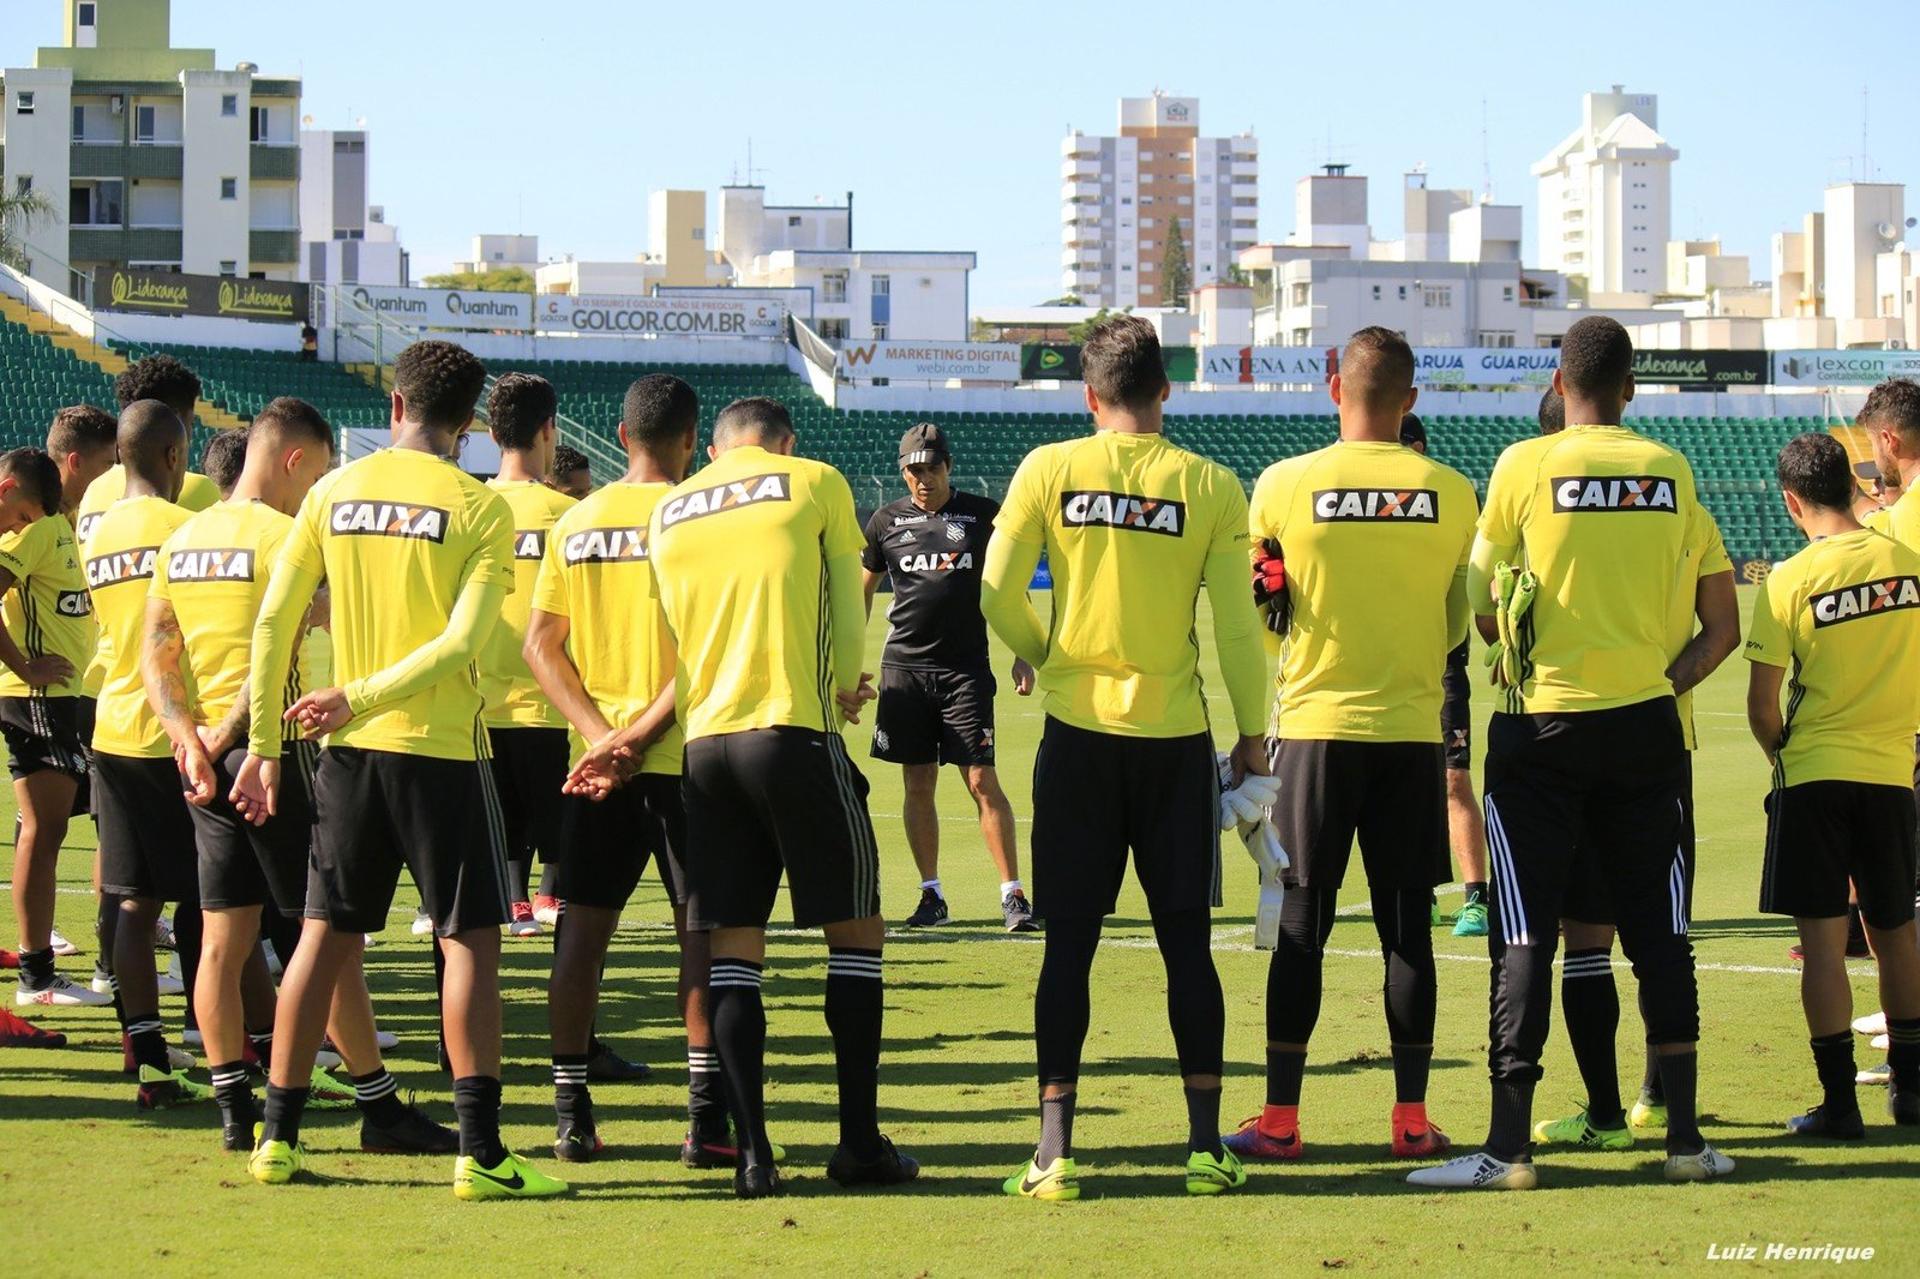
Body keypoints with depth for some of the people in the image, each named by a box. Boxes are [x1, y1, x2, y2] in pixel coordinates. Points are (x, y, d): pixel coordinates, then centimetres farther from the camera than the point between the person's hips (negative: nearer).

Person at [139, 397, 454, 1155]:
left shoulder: (181, 542, 11)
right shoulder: (286, 536, -12)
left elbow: (155, 658, 5)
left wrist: (190, 740, -6)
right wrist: (227, 734, -14)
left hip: (205, 759, 7)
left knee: (224, 936, 8)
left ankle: (235, 1110, 7)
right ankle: (379, 1109, 1)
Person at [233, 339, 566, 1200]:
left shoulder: (332, 494, 3)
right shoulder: (482, 510, -6)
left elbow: (273, 624, 2)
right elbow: (461, 643, -16)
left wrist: (263, 745, 7)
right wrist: (356, 700, -12)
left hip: (349, 749, 4)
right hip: (442, 748, -4)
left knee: (326, 935, 12)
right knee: (470, 939, 0)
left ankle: (277, 1136, 14)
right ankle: (480, 1152, -6)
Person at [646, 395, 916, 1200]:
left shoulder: (666, 512, 16)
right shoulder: (815, 483, 5)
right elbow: (849, 611, 8)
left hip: (704, 741, 4)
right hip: (794, 735, -4)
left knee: (733, 945, 6)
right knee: (855, 928, 6)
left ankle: (752, 1152, -2)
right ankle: (859, 1142, 4)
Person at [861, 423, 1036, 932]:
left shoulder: (983, 515, 3)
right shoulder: (887, 521, 8)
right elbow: (862, 590, 17)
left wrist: (1022, 655, 3)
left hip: (966, 667, -2)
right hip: (904, 665, 2)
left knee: (983, 782, -8)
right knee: (918, 786, 4)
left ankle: (1013, 894, -5)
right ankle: (931, 894, 12)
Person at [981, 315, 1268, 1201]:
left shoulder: (1049, 470, -2)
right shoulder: (1211, 487, -3)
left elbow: (997, 598, -4)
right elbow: (1237, 627, -2)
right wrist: (1252, 732, 8)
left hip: (1079, 732, 0)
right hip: (1177, 736, 0)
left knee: (1069, 945, 4)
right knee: (1186, 942, 7)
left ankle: (1056, 1150, 0)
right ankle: (1206, 1146, 7)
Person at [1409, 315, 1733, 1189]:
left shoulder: (1525, 467, -8)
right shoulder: (1671, 473, 2)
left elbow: (1479, 604, -1)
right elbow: (1674, 605, 8)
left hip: (1543, 724, -3)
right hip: (1646, 720, 3)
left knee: (1525, 938, 0)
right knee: (1658, 933, 10)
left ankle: (1508, 1145, -3)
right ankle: (1686, 1136, 11)